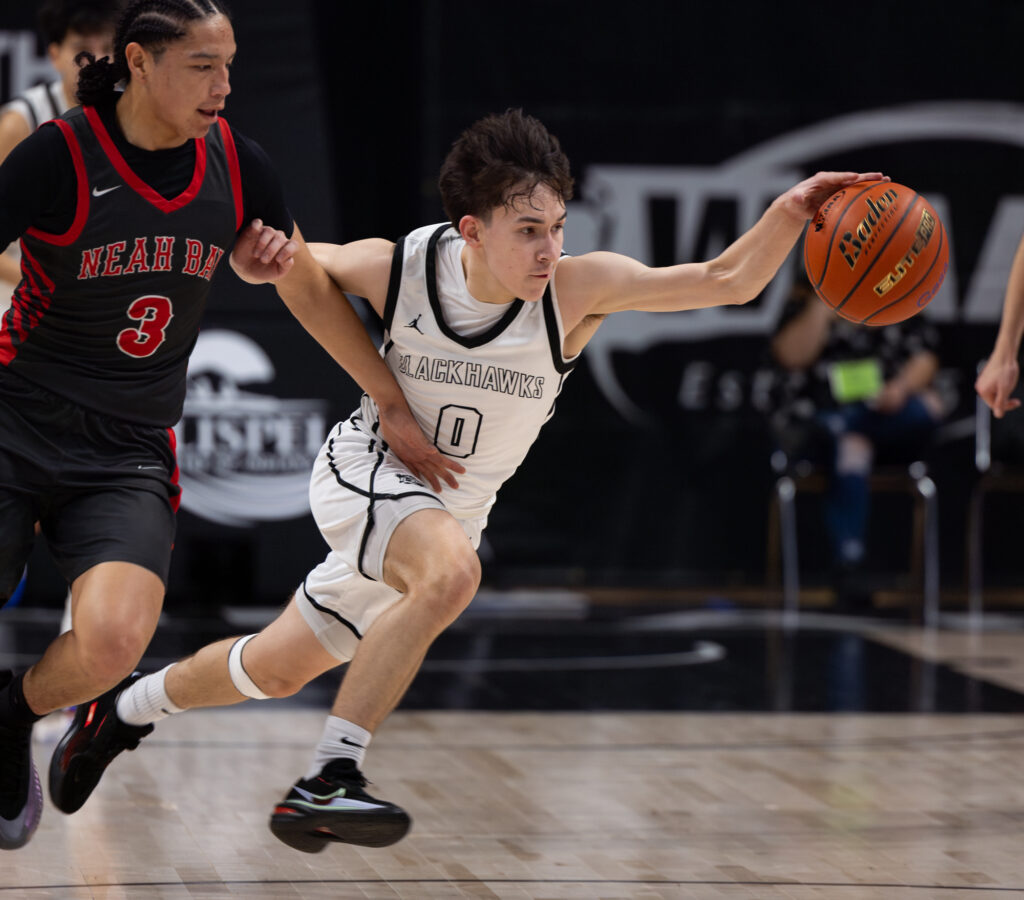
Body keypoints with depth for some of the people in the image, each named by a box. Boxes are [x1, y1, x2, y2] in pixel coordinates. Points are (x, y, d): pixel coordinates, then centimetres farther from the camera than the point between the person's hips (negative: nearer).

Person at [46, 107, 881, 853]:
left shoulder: (577, 287, -21)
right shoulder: (397, 267, -20)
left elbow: (727, 280, -28)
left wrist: (789, 213, -45)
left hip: (453, 507, 4)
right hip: (366, 474, -4)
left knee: (277, 670, 15)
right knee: (452, 572, -36)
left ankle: (124, 711, 42)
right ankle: (328, 779, -31)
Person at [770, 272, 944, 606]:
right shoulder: (804, 305, 8)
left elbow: (925, 356, 3)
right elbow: (792, 356, -9)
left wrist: (901, 387, -16)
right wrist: (823, 305, -12)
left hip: (892, 415, 2)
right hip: (821, 413, -2)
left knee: (926, 410, -32)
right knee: (850, 446, -37)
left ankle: (824, 434, -31)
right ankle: (848, 568, -43)